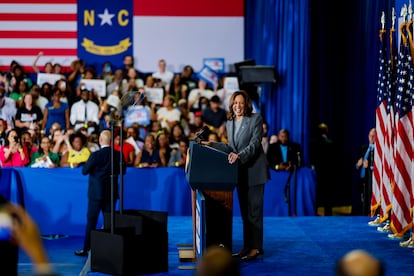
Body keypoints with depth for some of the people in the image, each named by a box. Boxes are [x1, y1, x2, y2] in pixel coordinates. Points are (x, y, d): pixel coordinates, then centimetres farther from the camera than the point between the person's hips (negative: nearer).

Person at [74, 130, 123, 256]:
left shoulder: (96, 155, -16)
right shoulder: (118, 155, -3)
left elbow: (84, 171, -10)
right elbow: (121, 170, 9)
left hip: (96, 193, -4)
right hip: (111, 193, 4)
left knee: (91, 221, 2)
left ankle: (86, 249, 5)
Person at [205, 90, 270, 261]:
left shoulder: (256, 119, -7)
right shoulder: (229, 123, 12)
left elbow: (255, 144, -17)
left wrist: (239, 156, -30)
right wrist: (212, 145, 7)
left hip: (254, 169, -7)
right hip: (240, 171, 7)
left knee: (254, 209, -6)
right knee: (244, 210, 10)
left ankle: (256, 247, -2)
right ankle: (247, 246, 16)